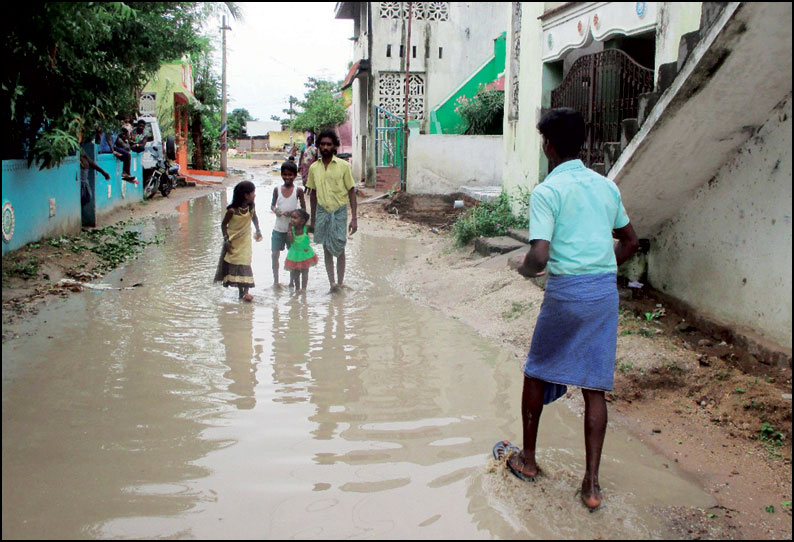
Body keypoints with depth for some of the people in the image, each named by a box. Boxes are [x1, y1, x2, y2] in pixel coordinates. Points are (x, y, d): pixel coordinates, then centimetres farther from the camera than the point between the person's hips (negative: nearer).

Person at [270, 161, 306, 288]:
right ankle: (275, 280, 17)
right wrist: (275, 210, -12)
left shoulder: (298, 190, -6)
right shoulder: (277, 189, 0)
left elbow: (303, 209, -1)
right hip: (278, 228, 2)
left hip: (292, 228, -1)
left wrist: (292, 212, -18)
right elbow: (272, 205, 11)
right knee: (275, 254, 3)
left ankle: (292, 281, 24)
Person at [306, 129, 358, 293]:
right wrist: (312, 220, 13)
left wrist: (354, 218, -9)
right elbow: (313, 193, 12)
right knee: (326, 250, 6)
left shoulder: (343, 166, -7)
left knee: (339, 249, 3)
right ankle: (332, 282, 12)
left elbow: (351, 191, -4)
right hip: (322, 212, 3)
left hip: (339, 212, -3)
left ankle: (340, 282, 15)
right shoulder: (314, 167, 4)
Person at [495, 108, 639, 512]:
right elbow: (630, 242, 19)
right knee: (594, 386, 9)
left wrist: (525, 269, 3)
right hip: (607, 290, 5)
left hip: (567, 291, -5)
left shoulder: (547, 191, -9)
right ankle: (592, 484, 11)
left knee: (536, 373, 16)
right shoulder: (606, 186, 10)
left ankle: (527, 460, 29)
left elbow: (539, 257, -19)